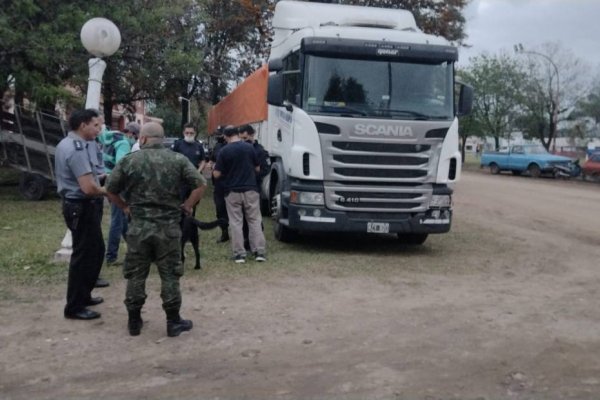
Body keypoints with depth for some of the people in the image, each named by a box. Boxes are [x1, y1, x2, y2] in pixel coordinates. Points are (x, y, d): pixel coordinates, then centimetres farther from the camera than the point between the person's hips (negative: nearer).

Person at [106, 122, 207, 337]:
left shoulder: (128, 160, 0)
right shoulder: (178, 159, -1)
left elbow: (110, 190, 4)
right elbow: (201, 184, -5)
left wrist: (125, 207, 15)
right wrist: (186, 206, 2)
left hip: (138, 226, 1)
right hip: (169, 226, 0)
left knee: (135, 275, 12)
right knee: (170, 275, 7)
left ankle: (134, 321, 20)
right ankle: (173, 322, 13)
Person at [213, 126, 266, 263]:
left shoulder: (224, 151, -7)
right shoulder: (249, 148, -1)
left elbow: (217, 174, -7)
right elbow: (257, 168, 8)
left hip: (232, 192, -1)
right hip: (250, 190, 1)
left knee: (236, 223, 6)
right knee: (255, 221, 8)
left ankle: (239, 253, 5)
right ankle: (259, 251, 5)